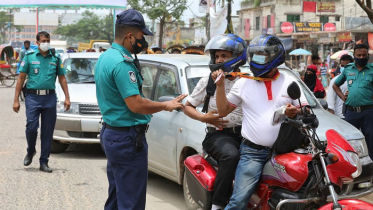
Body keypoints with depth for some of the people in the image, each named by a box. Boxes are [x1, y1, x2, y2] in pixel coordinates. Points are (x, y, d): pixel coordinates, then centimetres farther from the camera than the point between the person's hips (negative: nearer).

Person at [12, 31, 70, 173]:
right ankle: (30, 151, 19)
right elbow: (21, 79, 3)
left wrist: (67, 98, 4)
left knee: (48, 131, 2)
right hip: (33, 97, -2)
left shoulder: (55, 59, 10)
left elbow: (62, 79, 13)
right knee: (31, 127, -11)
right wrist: (16, 100, -2)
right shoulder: (29, 57, 4)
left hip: (50, 98, 2)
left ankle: (44, 162, 11)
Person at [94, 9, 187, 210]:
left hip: (110, 132, 10)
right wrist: (166, 105, -10)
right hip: (127, 138, -10)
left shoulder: (105, 57, 11)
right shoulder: (122, 62, -21)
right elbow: (136, 105, -23)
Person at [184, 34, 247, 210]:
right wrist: (203, 118, -7)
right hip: (218, 134, -2)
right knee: (230, 155, -35)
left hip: (243, 133, 3)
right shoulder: (208, 81, 7)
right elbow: (188, 107, 13)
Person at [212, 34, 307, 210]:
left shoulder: (289, 83, 8)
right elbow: (223, 111, 13)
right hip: (253, 152, -1)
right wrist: (220, 85, 0)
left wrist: (296, 111, -16)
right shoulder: (243, 83, 9)